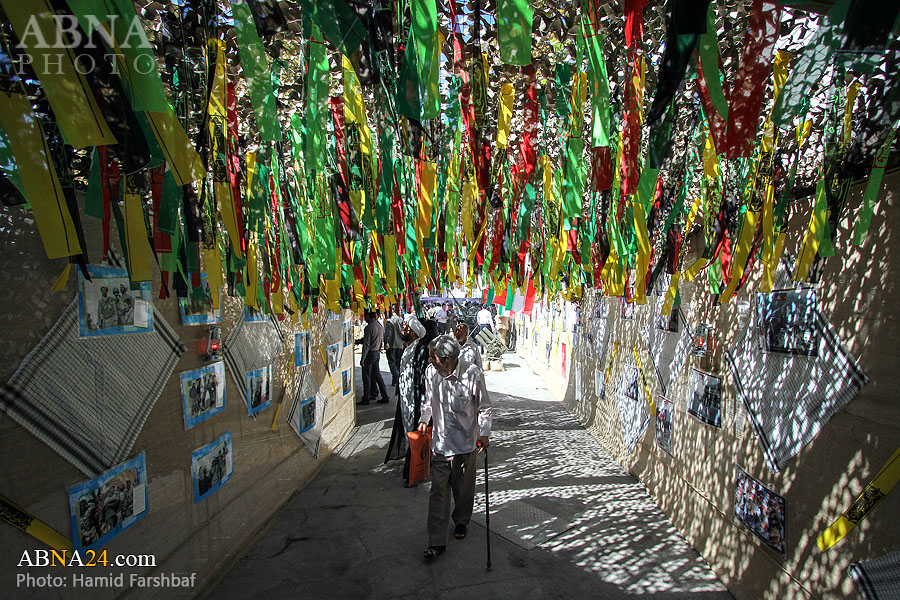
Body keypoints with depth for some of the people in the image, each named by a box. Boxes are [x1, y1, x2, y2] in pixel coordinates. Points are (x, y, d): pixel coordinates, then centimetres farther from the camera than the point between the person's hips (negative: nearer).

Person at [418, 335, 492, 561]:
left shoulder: (473, 374, -18)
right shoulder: (431, 374, -8)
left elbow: (484, 406, -6)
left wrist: (484, 433, -9)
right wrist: (423, 421, 3)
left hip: (466, 442, -2)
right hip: (440, 442, 2)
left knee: (464, 488, 17)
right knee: (438, 491, 2)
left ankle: (461, 521, 45)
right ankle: (437, 542, 13)